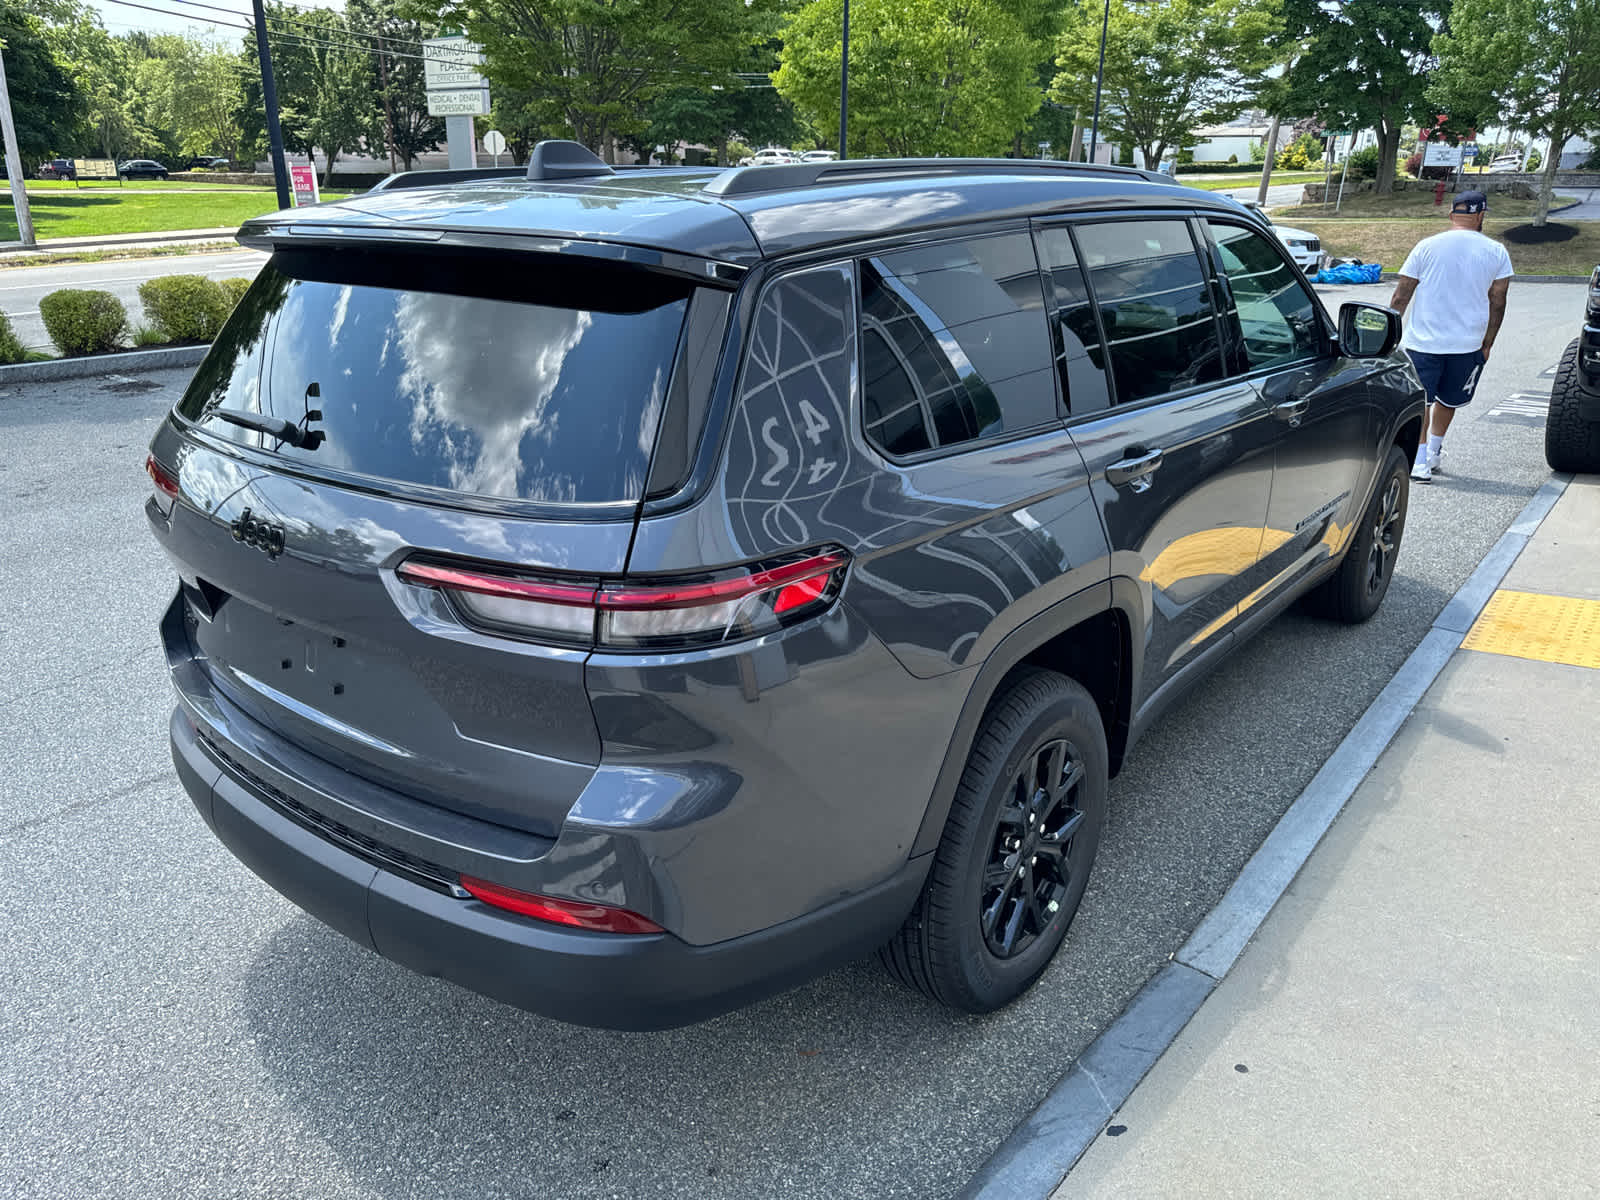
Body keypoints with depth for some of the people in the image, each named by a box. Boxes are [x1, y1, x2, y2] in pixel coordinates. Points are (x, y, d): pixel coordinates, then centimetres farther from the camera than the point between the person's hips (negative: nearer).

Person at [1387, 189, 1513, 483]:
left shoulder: (1426, 246, -1)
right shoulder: (1496, 252, 2)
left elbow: (1401, 297, -1)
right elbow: (1497, 302, 5)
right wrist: (1487, 343, 13)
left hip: (1422, 341, -2)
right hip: (1468, 344, 2)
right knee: (1447, 399, 20)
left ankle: (1420, 461, -9)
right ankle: (1434, 452, 31)